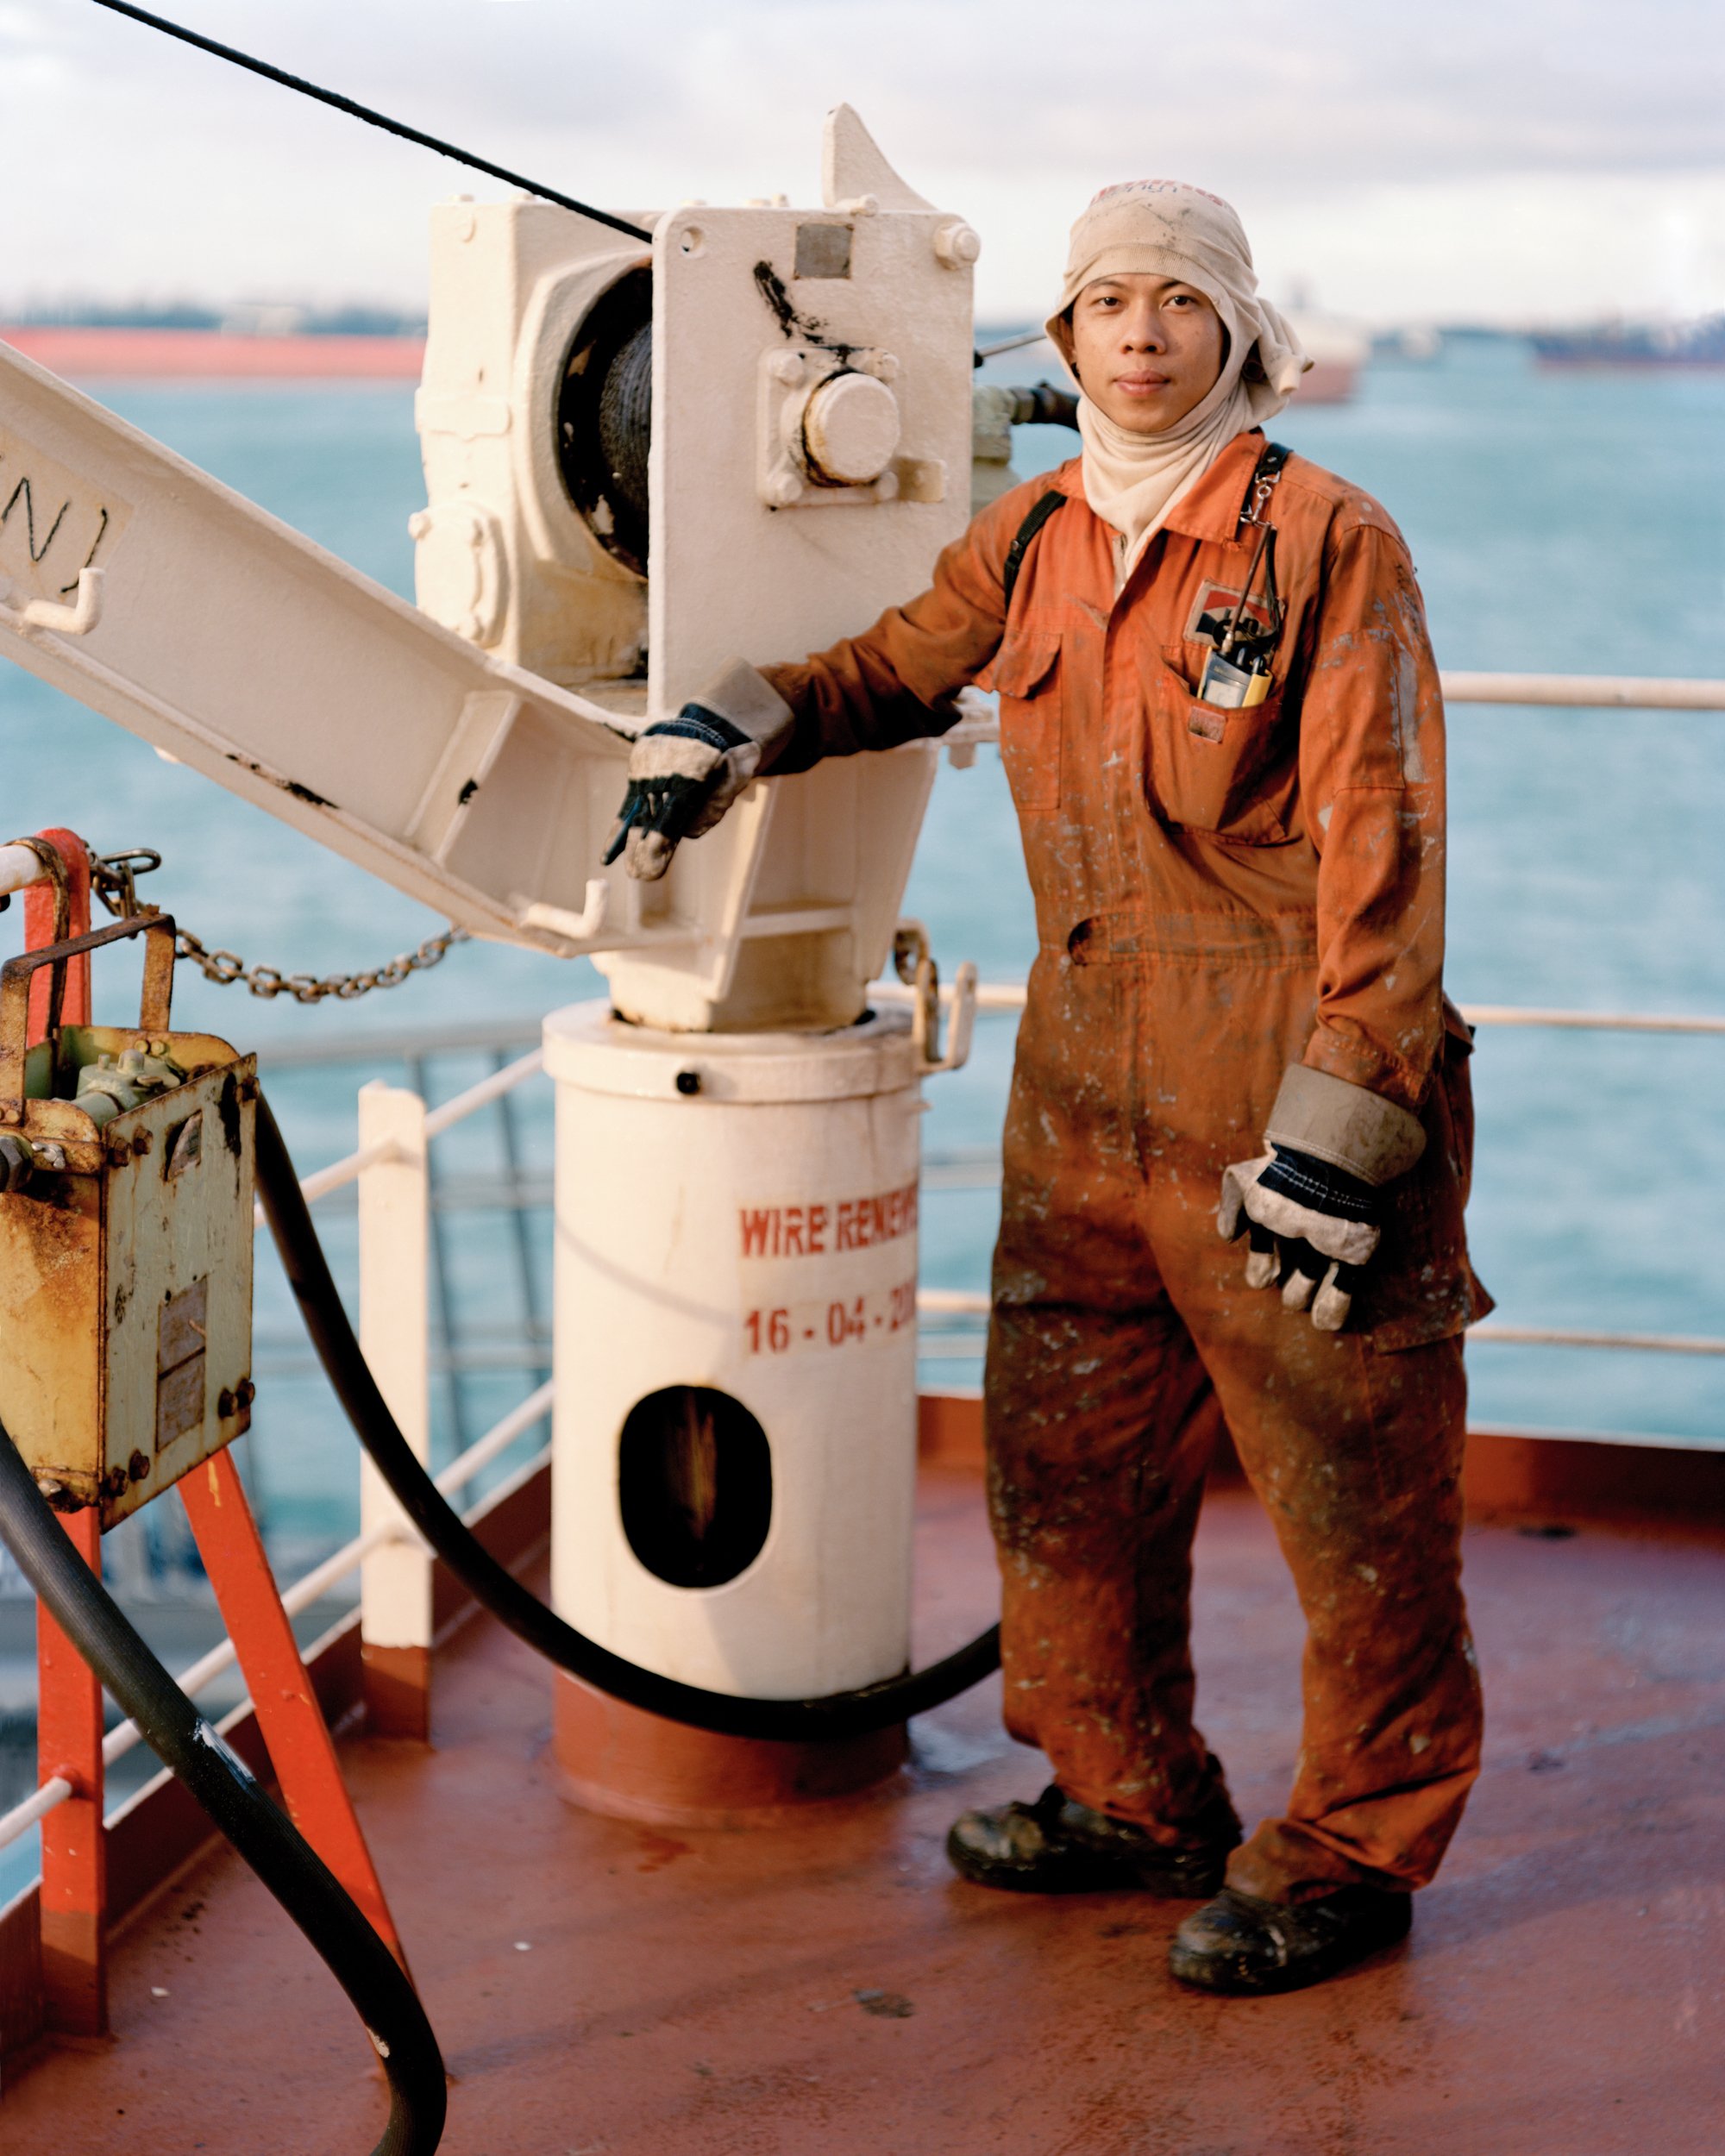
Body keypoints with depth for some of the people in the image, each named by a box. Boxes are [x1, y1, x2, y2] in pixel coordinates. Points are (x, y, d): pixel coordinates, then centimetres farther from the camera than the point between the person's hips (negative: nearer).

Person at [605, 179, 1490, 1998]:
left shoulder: (1326, 543, -7)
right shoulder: (1030, 541, 10)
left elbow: (1378, 845, -11)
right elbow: (896, 668, 28)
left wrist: (1342, 1117, -17)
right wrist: (730, 727, 8)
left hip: (1285, 1094, -6)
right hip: (1083, 1094, 6)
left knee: (1351, 1495, 2)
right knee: (1063, 1461, 13)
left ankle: (1356, 1847, 19)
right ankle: (1134, 1798, 31)